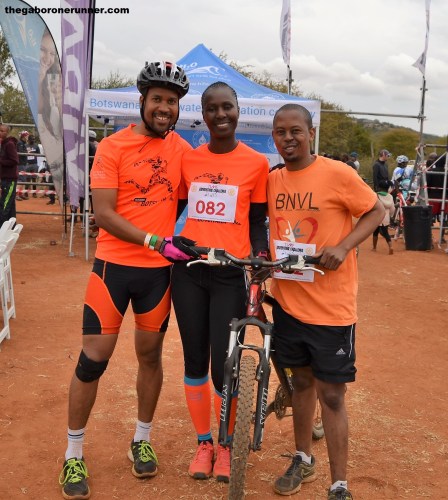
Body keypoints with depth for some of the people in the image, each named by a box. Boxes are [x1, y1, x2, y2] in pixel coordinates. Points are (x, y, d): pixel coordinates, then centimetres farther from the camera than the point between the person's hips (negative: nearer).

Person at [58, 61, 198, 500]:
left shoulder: (182, 149, 3)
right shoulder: (112, 147, -7)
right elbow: (102, 214, -14)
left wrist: (187, 242, -4)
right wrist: (157, 241, -23)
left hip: (160, 269, 3)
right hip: (114, 265, -3)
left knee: (150, 354, 14)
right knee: (93, 359, 1)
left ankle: (142, 440, 34)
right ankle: (74, 453, 21)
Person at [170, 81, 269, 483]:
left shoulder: (256, 163, -1)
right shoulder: (188, 159, 5)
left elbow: (257, 222, 4)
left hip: (232, 274, -2)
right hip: (188, 270, 3)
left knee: (224, 367, 0)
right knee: (195, 361, 11)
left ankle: (225, 445, 26)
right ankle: (203, 443, 30)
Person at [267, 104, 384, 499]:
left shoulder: (337, 174, -12)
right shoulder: (272, 180, 4)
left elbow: (376, 212, -5)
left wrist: (343, 246, -18)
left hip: (330, 305, -5)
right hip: (287, 301, 5)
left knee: (331, 394, 3)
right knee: (301, 382, 19)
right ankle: (303, 460, 38)